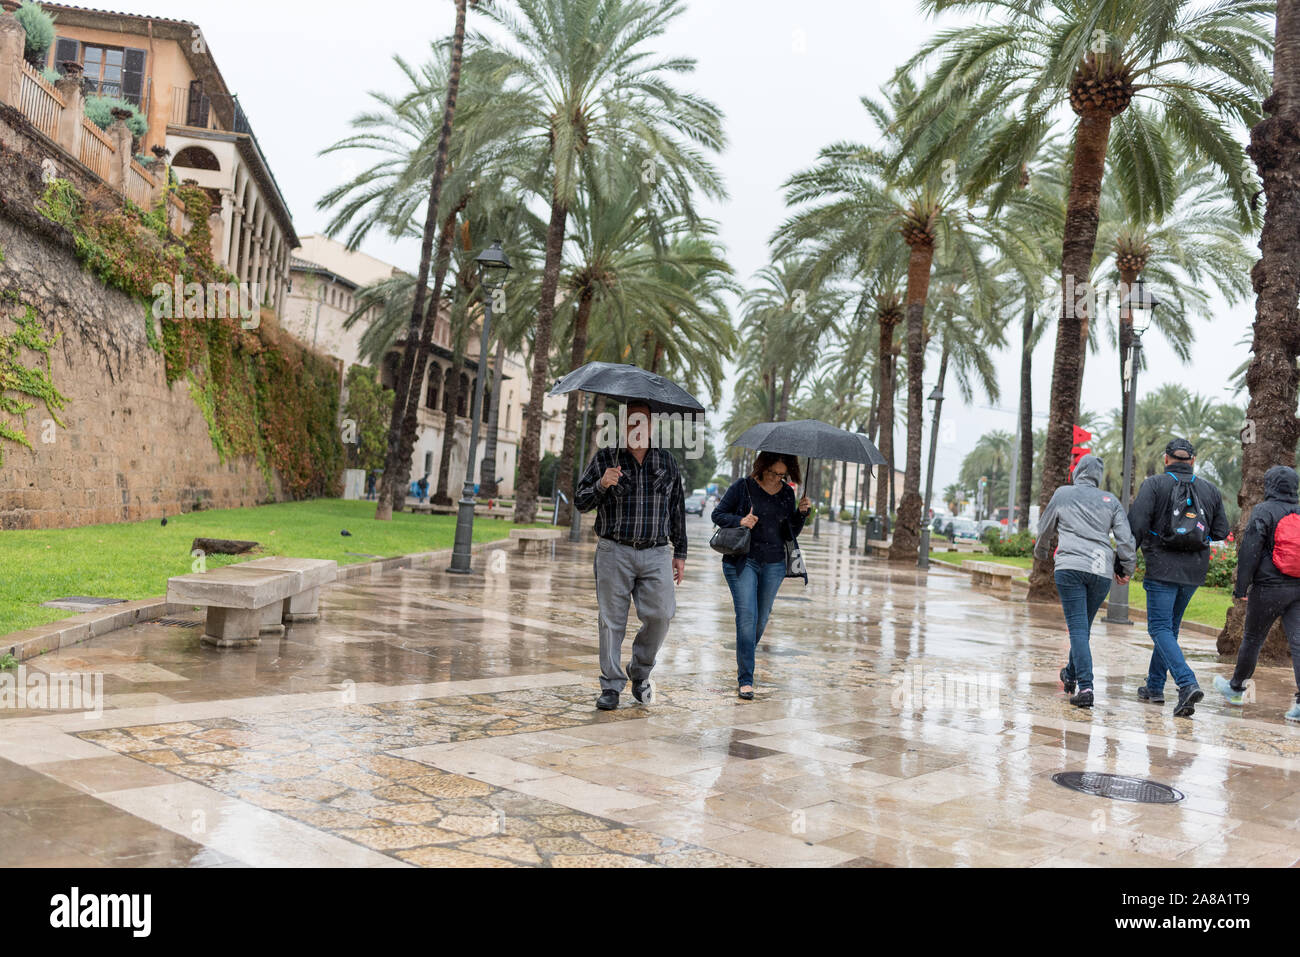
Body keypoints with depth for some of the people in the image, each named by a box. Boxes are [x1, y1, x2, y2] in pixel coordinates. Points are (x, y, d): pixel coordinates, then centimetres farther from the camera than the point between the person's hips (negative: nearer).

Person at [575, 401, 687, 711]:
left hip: (656, 554, 2)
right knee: (612, 620, 0)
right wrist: (601, 485, -16)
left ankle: (640, 671, 16)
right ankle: (611, 686, 11)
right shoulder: (605, 458, 5)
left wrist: (680, 552, 15)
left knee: (660, 614, -8)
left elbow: (677, 511, 17)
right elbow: (580, 502, 4)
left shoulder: (667, 462, 12)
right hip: (614, 552, -1)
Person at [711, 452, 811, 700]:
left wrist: (801, 513, -7)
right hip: (742, 561, -4)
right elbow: (718, 514, -1)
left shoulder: (787, 494, 6)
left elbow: (790, 535, 9)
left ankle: (744, 661, 37)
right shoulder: (743, 487, -5)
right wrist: (740, 521, -18)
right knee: (747, 616, -13)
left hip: (774, 565, 4)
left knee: (761, 619, 12)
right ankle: (745, 679, -11)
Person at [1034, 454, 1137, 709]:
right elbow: (1125, 538, 6)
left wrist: (1040, 551, 39)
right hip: (1102, 571, 3)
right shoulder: (1110, 501, 12)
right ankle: (1071, 674, 34)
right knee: (1083, 626, 18)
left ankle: (1085, 687, -18)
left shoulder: (1063, 494, 8)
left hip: (1070, 566, -3)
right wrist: (1127, 568, 16)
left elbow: (1045, 528, 20)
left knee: (1078, 628, -7)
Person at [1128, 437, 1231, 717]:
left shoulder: (1154, 485, -5)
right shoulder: (1210, 490, 8)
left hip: (1163, 569, -5)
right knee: (1170, 627, 17)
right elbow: (1221, 532, 10)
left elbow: (1136, 525, -14)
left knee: (1160, 628, -5)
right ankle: (1154, 687, 23)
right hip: (1195, 571, 5)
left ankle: (1188, 683, -23)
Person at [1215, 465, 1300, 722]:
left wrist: (1241, 587, -8)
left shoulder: (1263, 511, -8)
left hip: (1268, 588, -5)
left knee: (1252, 640, 10)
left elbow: (1249, 551, -13)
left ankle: (1236, 688, 27)